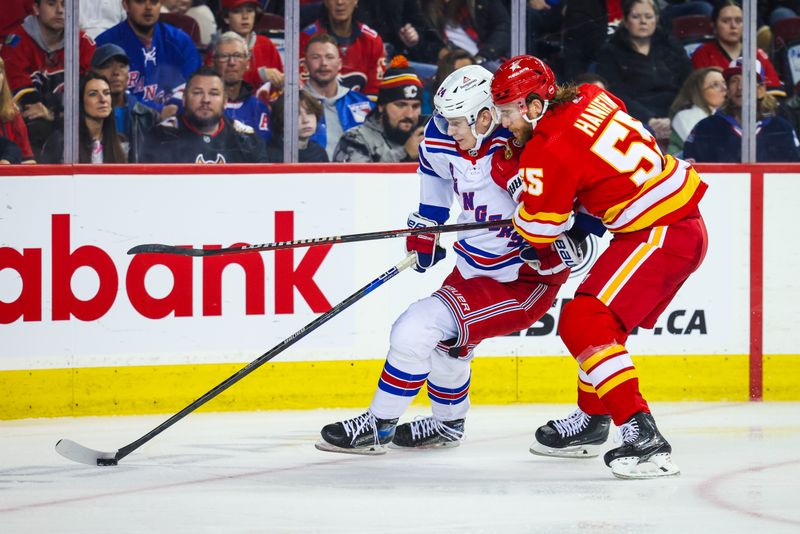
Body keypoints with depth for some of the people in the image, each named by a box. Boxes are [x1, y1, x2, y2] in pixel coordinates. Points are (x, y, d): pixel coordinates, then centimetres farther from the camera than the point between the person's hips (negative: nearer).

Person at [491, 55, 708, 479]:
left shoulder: (549, 153, -17)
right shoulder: (591, 98, 6)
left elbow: (538, 233, -7)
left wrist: (517, 185, 11)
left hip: (661, 235, -10)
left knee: (584, 325, -16)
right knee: (595, 316, 24)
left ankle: (644, 438, -25)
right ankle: (590, 422, 41)